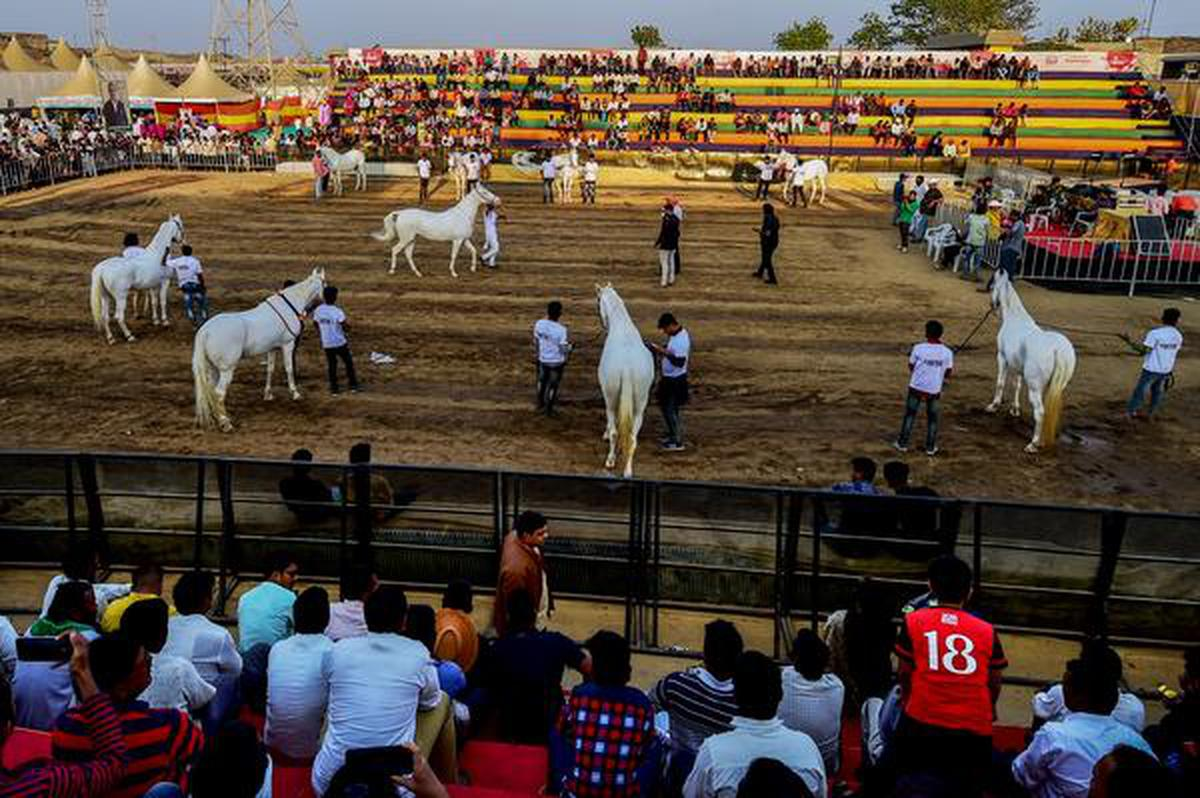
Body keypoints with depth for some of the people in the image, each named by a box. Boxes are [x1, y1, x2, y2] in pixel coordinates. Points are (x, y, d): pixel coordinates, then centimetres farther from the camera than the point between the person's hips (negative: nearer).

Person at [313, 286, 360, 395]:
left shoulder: (318, 310, -4)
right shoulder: (338, 312, -21)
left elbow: (317, 325, 4)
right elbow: (345, 326, -19)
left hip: (326, 344, 4)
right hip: (340, 343, -4)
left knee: (331, 365, 14)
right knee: (348, 362, 14)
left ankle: (334, 388, 16)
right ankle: (353, 385, 19)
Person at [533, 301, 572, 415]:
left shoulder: (539, 324, -14)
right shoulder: (561, 329, -27)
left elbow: (536, 341, 0)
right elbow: (564, 348, -18)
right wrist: (569, 347, 6)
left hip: (542, 359, 4)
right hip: (557, 362, -4)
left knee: (542, 381, 27)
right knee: (553, 385, 15)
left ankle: (540, 405, 43)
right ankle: (549, 409, 28)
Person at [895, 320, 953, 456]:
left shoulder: (918, 348, -12)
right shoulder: (947, 352, -9)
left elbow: (911, 367, -1)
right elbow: (948, 373, -2)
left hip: (917, 387, -1)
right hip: (934, 390, 1)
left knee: (909, 415, 13)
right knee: (933, 419, 15)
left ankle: (902, 443, 17)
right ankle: (930, 447, 20)